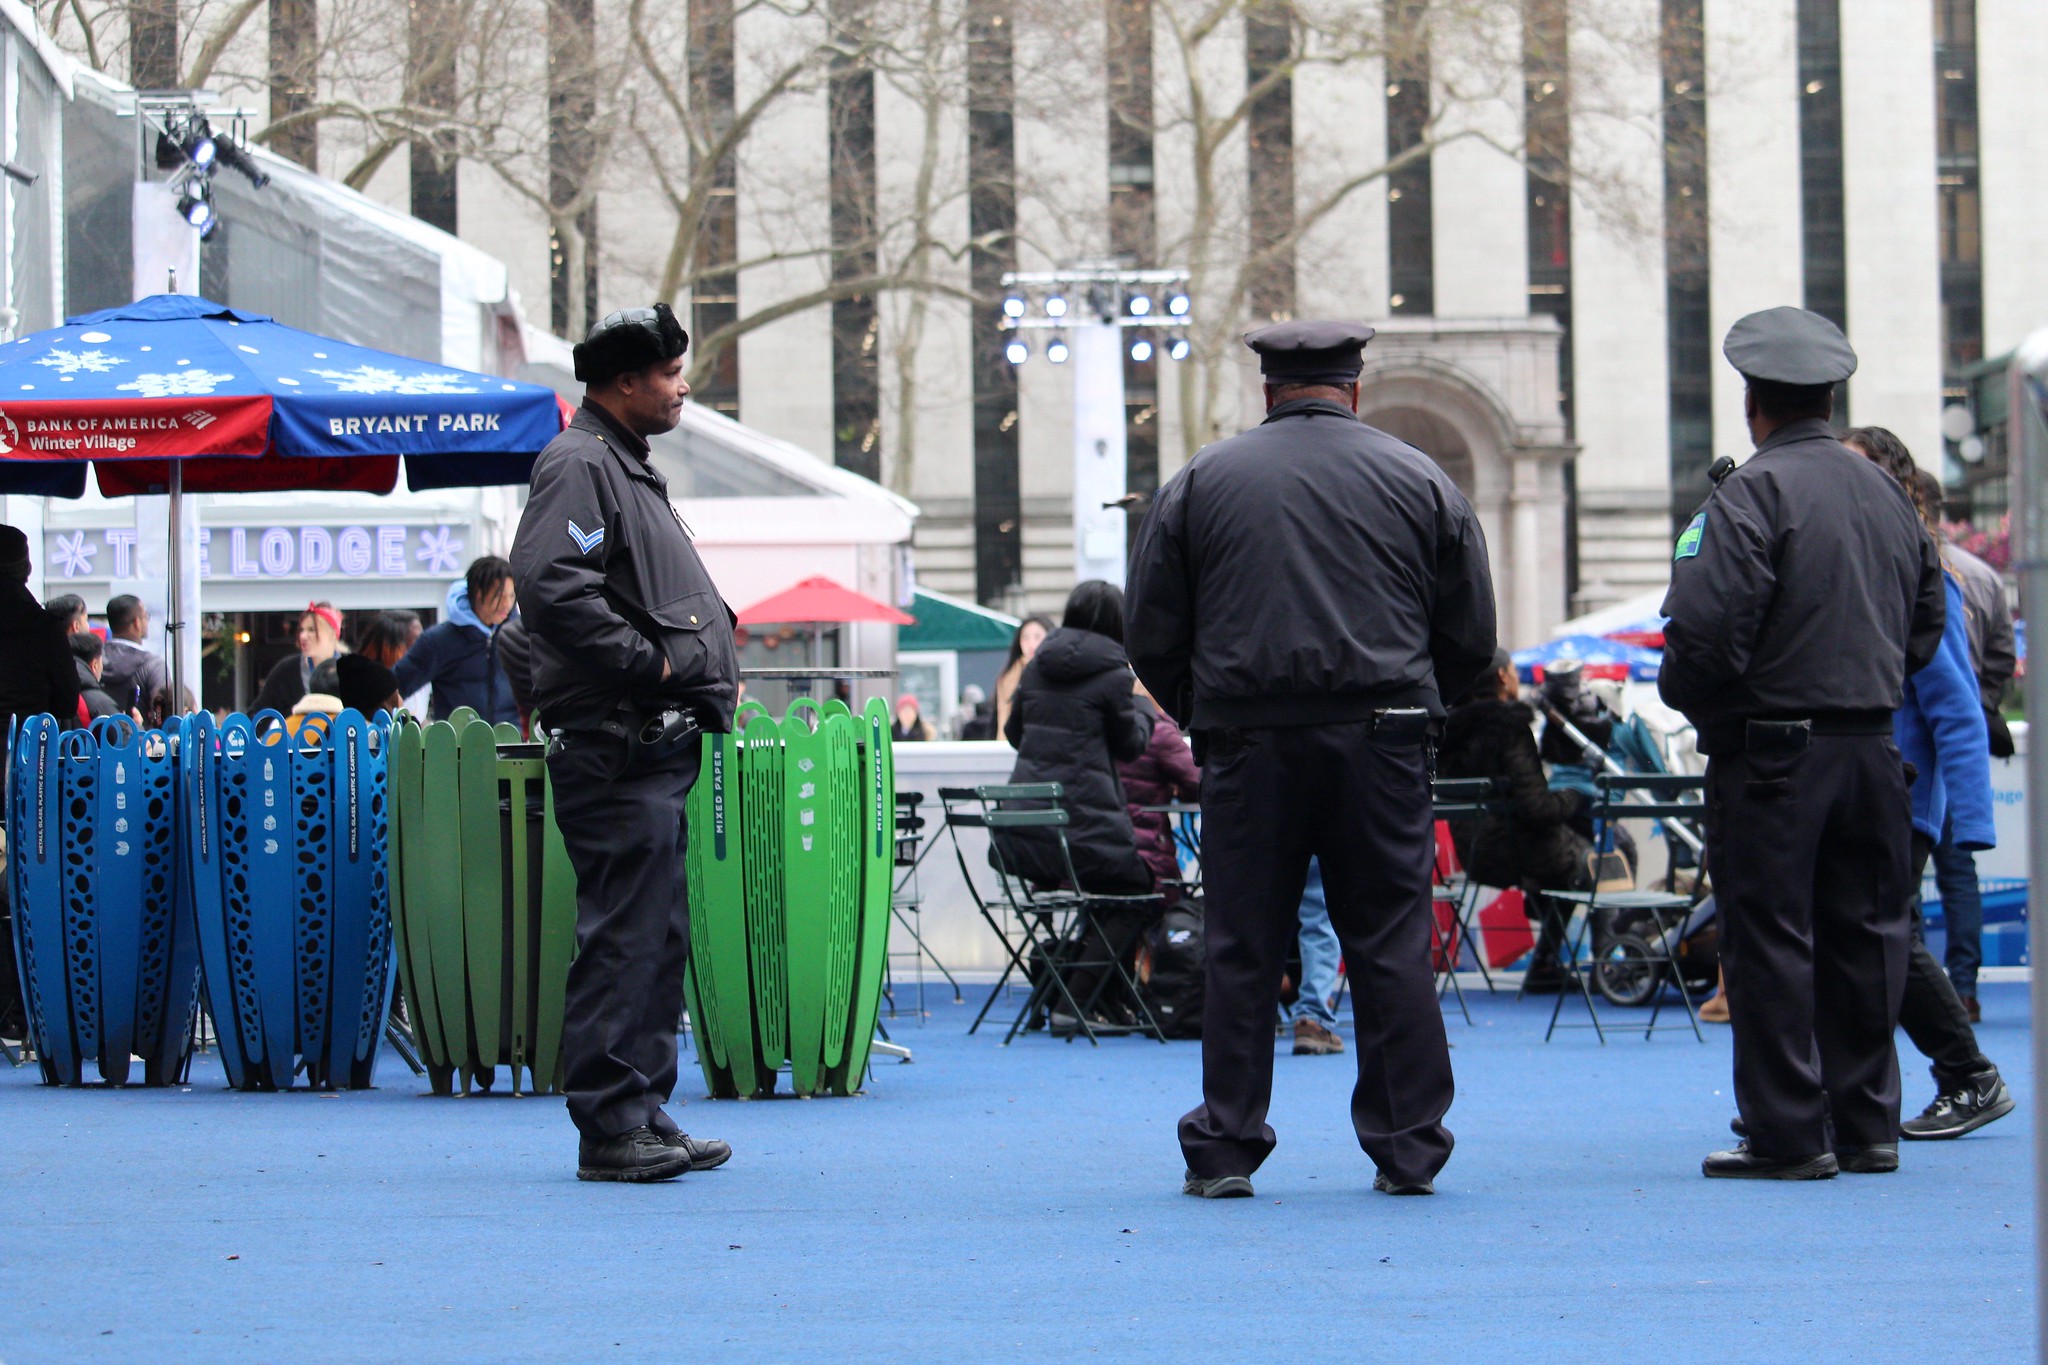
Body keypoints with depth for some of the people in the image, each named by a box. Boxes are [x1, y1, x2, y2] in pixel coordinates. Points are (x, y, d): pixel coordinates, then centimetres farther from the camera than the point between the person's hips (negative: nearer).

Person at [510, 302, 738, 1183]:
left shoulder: (626, 468, 23)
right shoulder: (578, 466, -10)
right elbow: (552, 587, -24)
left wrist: (704, 666, 14)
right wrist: (651, 663, -19)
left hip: (656, 746, 11)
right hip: (616, 746, -11)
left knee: (658, 937, 12)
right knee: (623, 936, -10)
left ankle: (644, 1117, 18)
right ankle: (610, 1129, -8)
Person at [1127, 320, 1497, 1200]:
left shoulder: (1201, 483, 6)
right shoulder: (1421, 483, 8)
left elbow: (1153, 638, 7)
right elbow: (1471, 638, 10)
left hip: (1248, 741, 0)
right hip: (1382, 746, 0)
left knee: (1241, 950, 3)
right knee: (1391, 944, 4)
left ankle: (1224, 1152, 4)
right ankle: (1407, 1149, 4)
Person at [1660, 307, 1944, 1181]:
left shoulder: (1753, 494, -12)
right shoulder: (1885, 493, 11)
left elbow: (1707, 626, -20)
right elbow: (1927, 618, 18)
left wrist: (1686, 695, -1)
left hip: (1772, 749, -7)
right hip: (1873, 743, 7)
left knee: (1771, 942, -2)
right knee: (1863, 934, 12)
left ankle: (1788, 1134, -2)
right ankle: (1866, 1124, 16)